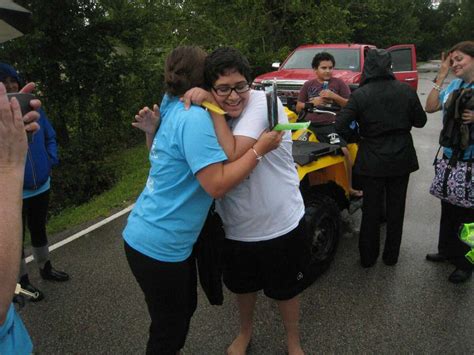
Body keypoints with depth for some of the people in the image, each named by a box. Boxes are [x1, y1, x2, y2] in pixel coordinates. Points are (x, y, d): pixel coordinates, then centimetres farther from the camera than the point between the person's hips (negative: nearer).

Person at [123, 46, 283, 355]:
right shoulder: (195, 118, -22)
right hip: (158, 245, -9)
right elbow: (217, 185, -28)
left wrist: (152, 132, 6)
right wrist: (260, 149, -20)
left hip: (168, 239, 9)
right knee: (169, 326, 12)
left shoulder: (175, 111, 7)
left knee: (186, 307, 26)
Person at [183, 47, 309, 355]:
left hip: (281, 226, -4)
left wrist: (213, 107, -29)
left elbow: (233, 156, -35)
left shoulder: (263, 103, -24)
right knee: (243, 285, 27)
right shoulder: (208, 116, -7)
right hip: (236, 228, 4)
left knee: (286, 290, 20)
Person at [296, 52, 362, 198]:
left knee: (344, 151, -21)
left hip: (330, 125, -2)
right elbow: (298, 107, 15)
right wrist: (312, 102, -4)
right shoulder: (308, 85, 16)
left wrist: (334, 96, -12)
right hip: (310, 125, 3)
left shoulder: (338, 83, 8)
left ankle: (349, 187, -6)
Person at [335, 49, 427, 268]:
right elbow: (420, 121, 2)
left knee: (371, 210, 12)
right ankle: (391, 256, 28)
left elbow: (340, 126, -17)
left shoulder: (360, 94, -14)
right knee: (396, 209, 15)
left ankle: (368, 257, 23)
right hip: (401, 159, 2)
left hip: (372, 161, -2)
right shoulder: (406, 91, -7)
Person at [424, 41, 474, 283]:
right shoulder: (454, 85, 5)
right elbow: (430, 107, -1)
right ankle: (447, 250, 39)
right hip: (450, 157, 6)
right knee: (448, 208, 19)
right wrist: (441, 76, -4)